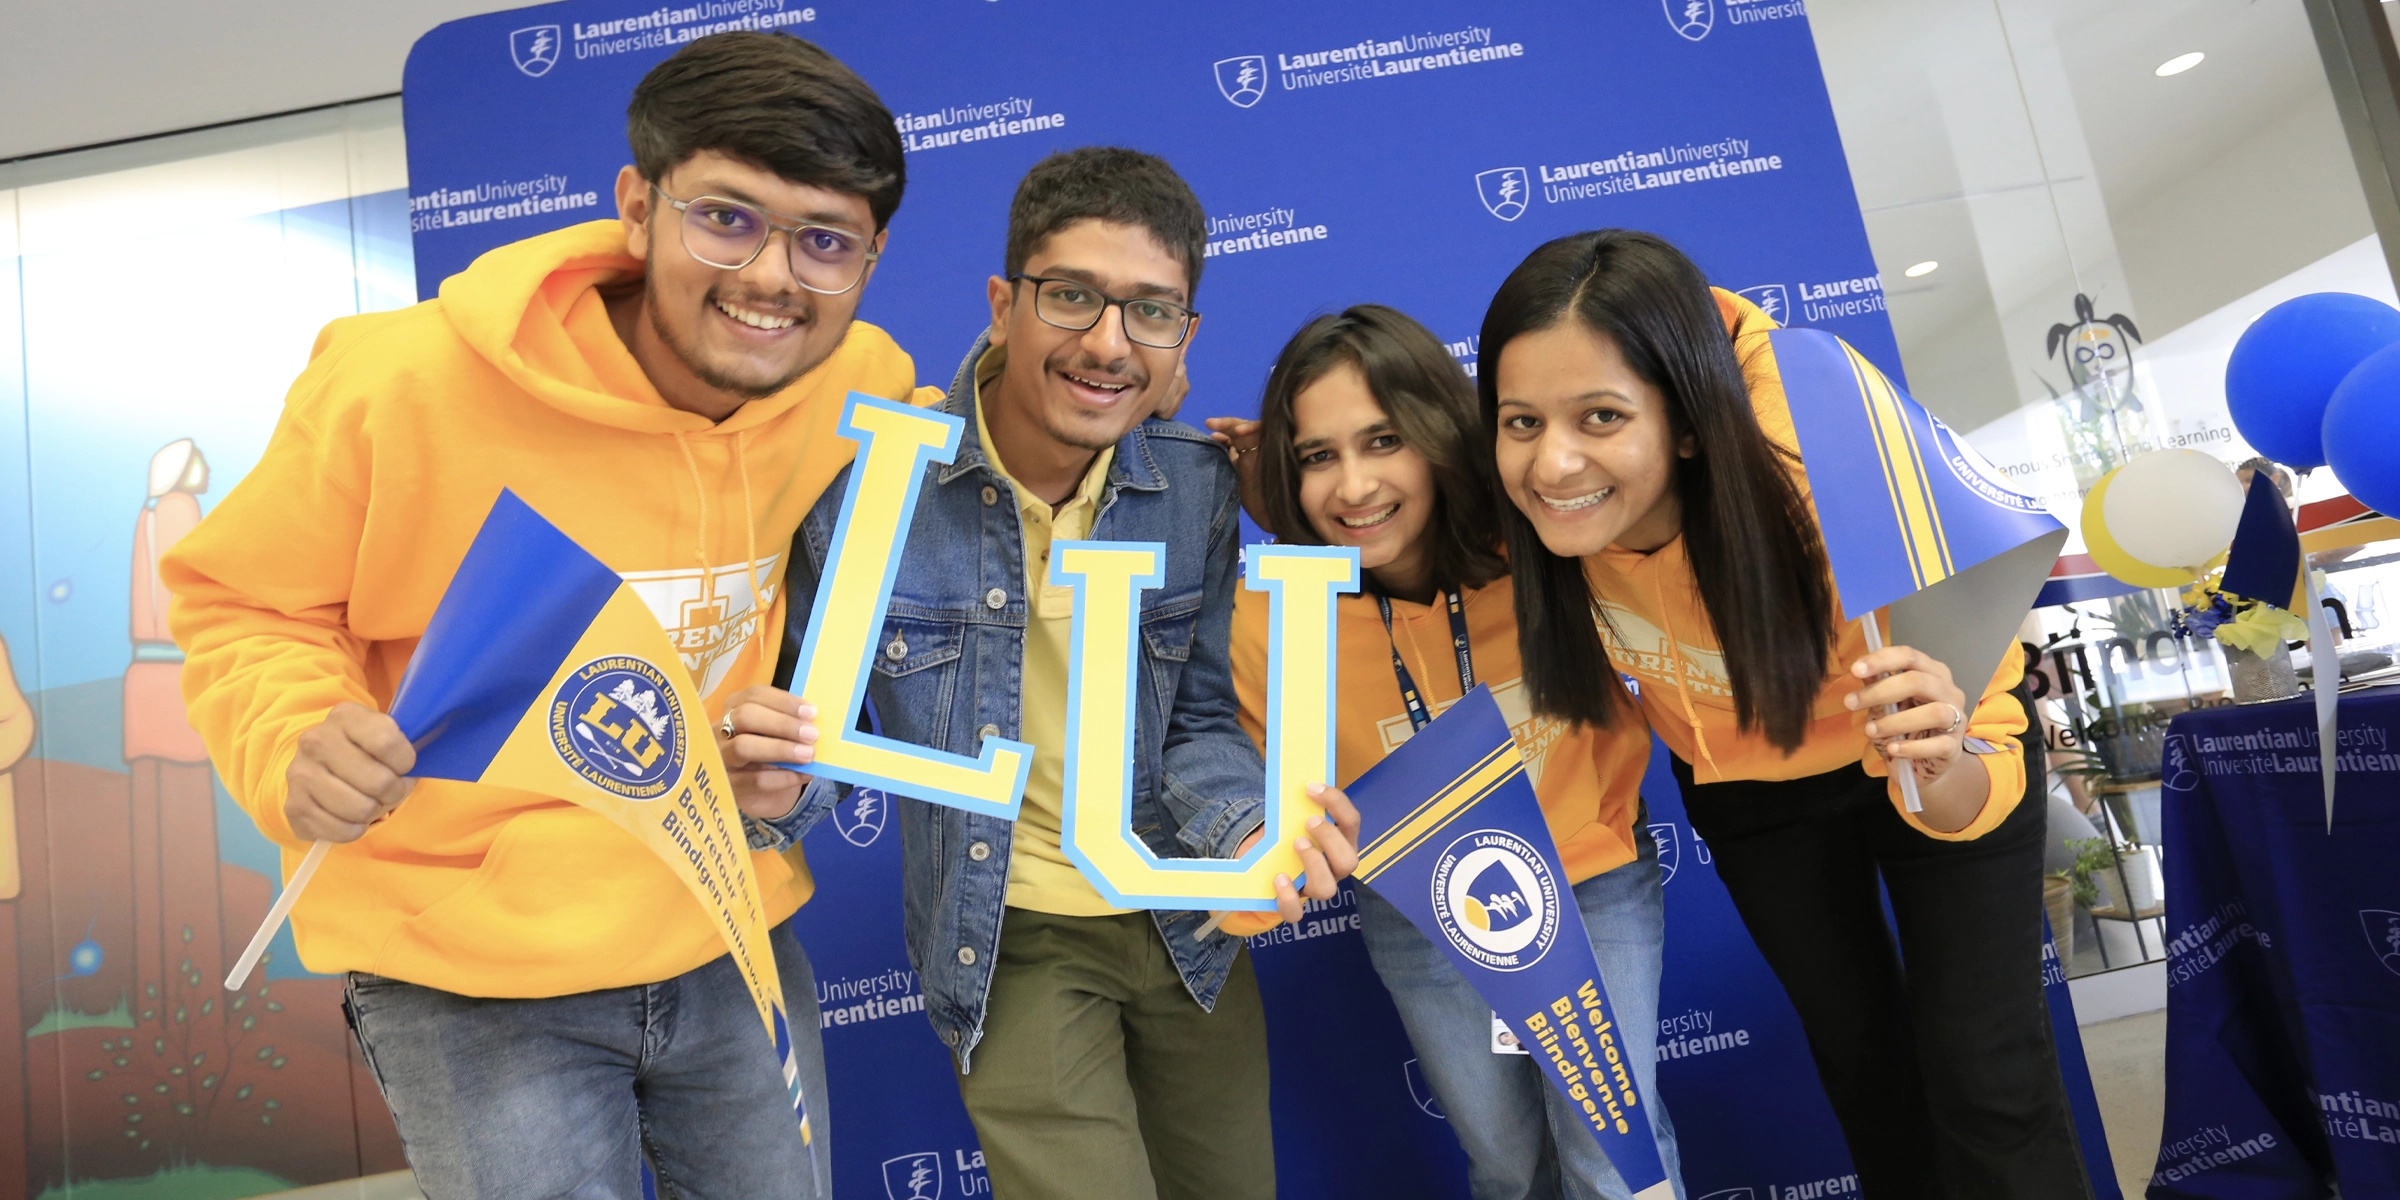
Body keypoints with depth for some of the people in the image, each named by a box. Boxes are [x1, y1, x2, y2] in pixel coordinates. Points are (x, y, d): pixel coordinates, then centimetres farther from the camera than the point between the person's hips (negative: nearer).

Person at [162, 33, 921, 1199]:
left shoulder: (870, 392, -11)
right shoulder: (403, 382, -22)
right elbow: (244, 605, -6)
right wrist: (296, 745, -24)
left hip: (730, 941, 4)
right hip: (468, 971, -3)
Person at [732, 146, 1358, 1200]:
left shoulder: (1197, 485, -11)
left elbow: (1197, 724, -3)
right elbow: (817, 711, -8)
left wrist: (1252, 830, -22)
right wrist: (777, 782, -30)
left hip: (1189, 924, 4)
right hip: (1010, 943, -3)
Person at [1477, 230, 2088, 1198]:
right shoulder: (1531, 508, -32)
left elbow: (1967, 804, -31)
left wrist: (1940, 763, -55)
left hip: (1940, 754, -2)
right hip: (1742, 778, 3)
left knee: (1987, 1082, -2)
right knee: (1860, 1057, 18)